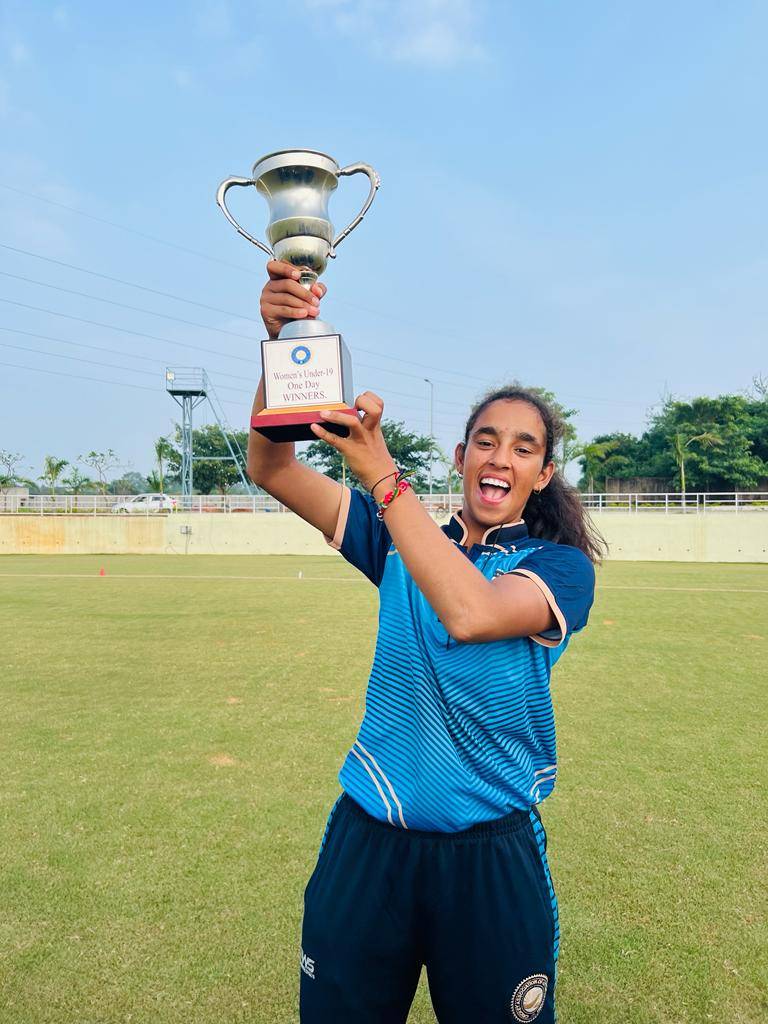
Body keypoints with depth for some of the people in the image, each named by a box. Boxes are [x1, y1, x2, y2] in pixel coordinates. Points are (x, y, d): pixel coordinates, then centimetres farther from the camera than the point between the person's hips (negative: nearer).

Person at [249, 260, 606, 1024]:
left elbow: (469, 613, -29)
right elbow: (272, 471, -7)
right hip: (367, 842, 3)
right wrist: (281, 344, -21)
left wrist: (380, 472, -31)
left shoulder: (562, 566, -7)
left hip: (491, 854, -2)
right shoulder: (403, 539, 1)